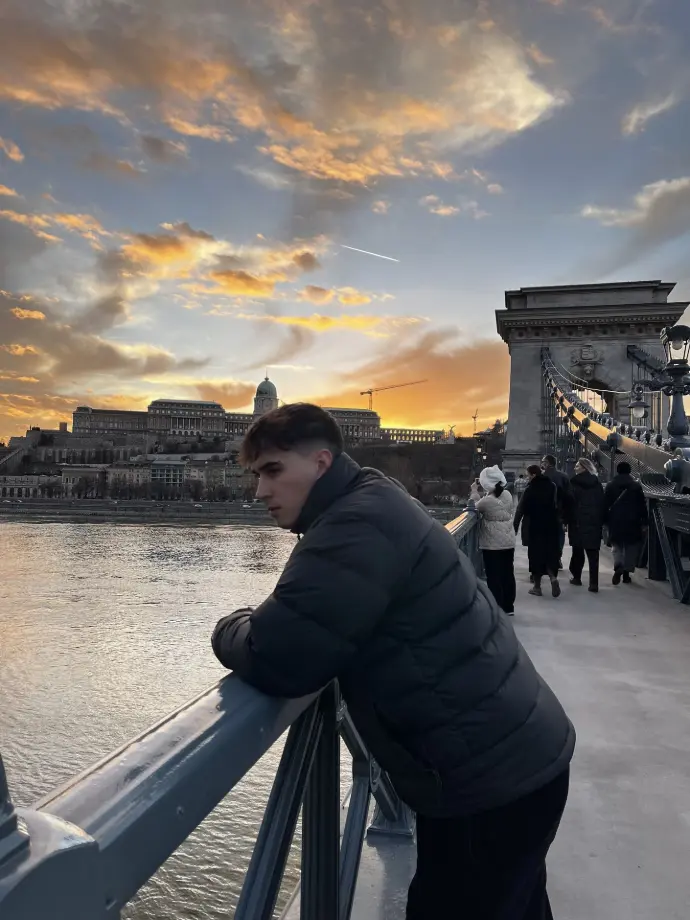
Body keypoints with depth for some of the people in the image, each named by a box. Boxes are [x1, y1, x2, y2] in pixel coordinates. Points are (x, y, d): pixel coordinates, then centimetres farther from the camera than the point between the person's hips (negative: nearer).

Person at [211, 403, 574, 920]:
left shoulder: (360, 523, -24)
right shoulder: (374, 503, 8)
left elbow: (277, 659, -29)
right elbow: (309, 616, 16)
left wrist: (230, 629, -9)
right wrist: (259, 621, -1)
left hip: (491, 780, -9)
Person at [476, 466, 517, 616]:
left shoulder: (487, 501, -19)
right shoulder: (508, 495, -1)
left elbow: (475, 507, 1)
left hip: (492, 544, -6)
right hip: (508, 542, 6)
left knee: (494, 576, 1)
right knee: (508, 574, 13)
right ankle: (508, 607, 23)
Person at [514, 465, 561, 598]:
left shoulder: (530, 489, -9)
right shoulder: (552, 486, 3)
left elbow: (521, 509, -10)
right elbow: (557, 505, 5)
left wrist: (515, 526, -7)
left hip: (536, 526, -3)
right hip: (551, 525, 3)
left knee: (536, 553, 5)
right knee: (551, 552, 11)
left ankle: (537, 586, 9)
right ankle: (553, 577, -12)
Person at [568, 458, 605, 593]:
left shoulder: (574, 483, -6)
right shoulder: (597, 483, 7)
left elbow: (569, 502, -10)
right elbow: (602, 503, 7)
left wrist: (566, 519, -6)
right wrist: (601, 521, 10)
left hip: (578, 522, -3)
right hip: (594, 522, 3)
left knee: (578, 551, 12)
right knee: (593, 553, 0)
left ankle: (576, 577, 21)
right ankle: (593, 583, -4)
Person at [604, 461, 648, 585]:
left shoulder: (610, 485, 3)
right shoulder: (636, 485, 0)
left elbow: (605, 505, 3)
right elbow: (642, 505, -1)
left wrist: (605, 521, 9)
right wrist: (644, 522, 3)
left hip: (615, 521, 1)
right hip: (632, 522, -1)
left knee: (617, 547, 10)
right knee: (631, 547, 11)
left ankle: (618, 567, -15)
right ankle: (626, 572, 7)